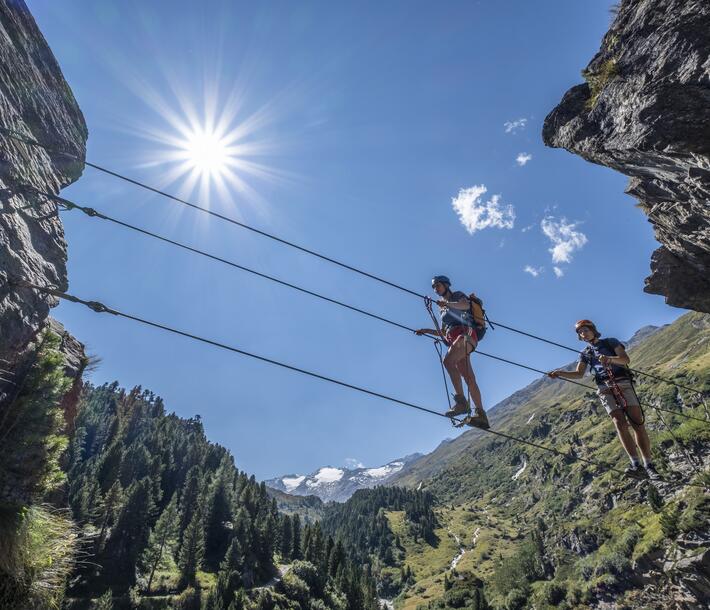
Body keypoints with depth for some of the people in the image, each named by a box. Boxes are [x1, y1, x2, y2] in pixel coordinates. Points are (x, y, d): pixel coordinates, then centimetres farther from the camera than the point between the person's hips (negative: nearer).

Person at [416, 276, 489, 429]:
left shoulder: (457, 295, 12)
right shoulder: (443, 310, 33)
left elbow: (466, 305, -12)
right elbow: (443, 332, 32)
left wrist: (447, 303, -24)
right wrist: (426, 330, 23)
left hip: (465, 334, -7)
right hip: (453, 339, 7)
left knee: (448, 360, -31)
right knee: (469, 379, -3)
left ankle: (461, 401, -37)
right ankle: (481, 415, -9)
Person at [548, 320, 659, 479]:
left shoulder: (610, 342, 10)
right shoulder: (585, 354, 17)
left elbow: (626, 359, -5)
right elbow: (579, 374, 6)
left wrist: (610, 359, -26)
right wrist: (560, 373, -12)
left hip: (623, 384, -1)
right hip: (606, 390, 2)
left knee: (637, 423, -8)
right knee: (620, 424, -14)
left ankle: (648, 464, -4)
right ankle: (636, 464, -17)